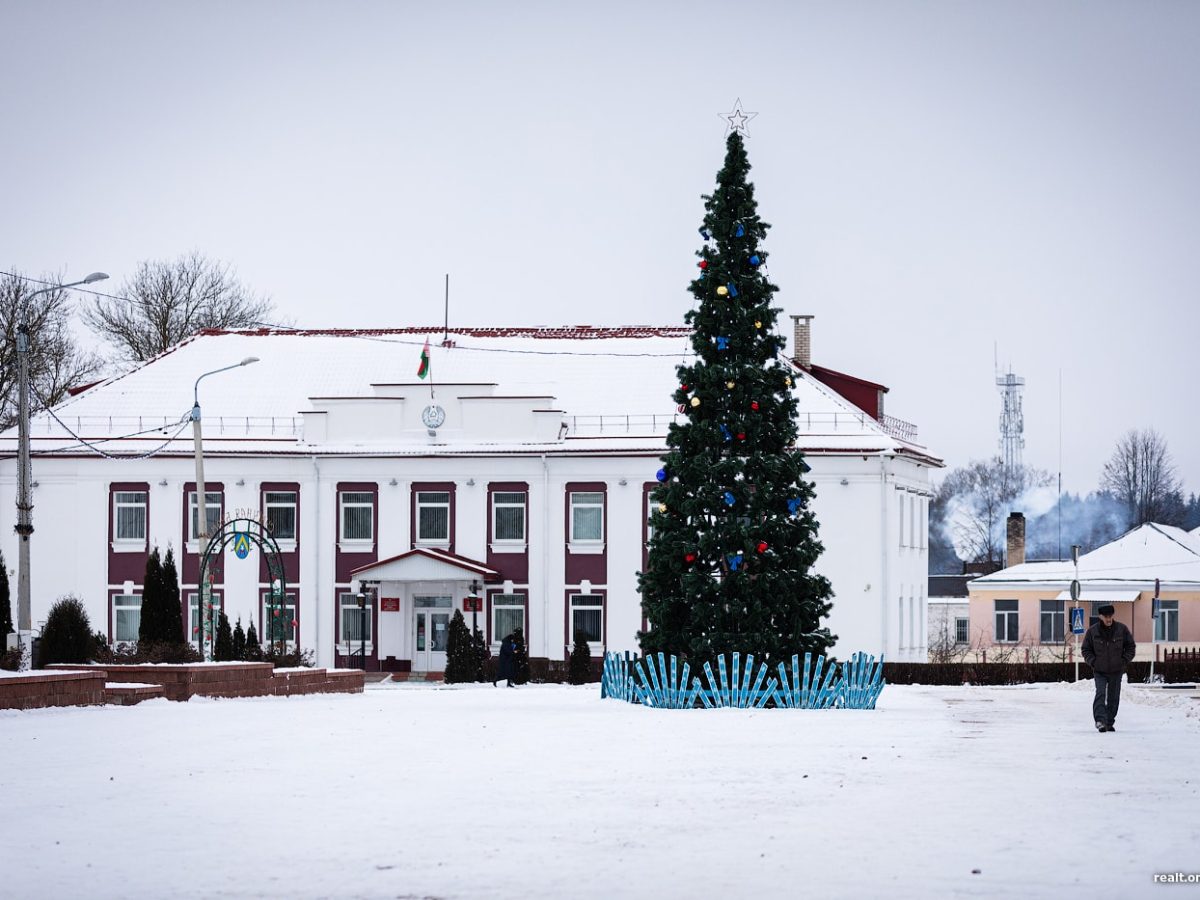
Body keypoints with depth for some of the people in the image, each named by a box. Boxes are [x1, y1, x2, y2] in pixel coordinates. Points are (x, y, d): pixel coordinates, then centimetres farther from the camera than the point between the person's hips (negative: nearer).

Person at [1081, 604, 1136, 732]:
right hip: (1099, 671, -2)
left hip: (1116, 671, 2)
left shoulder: (1122, 629, -3)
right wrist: (1093, 662, -8)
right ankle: (1100, 720, -28)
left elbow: (1131, 647, 7)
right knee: (1100, 694, -20)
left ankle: (1109, 723, 18)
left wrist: (1124, 661, -4)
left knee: (1113, 698, 7)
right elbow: (1086, 650, 6)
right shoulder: (1092, 631, -4)